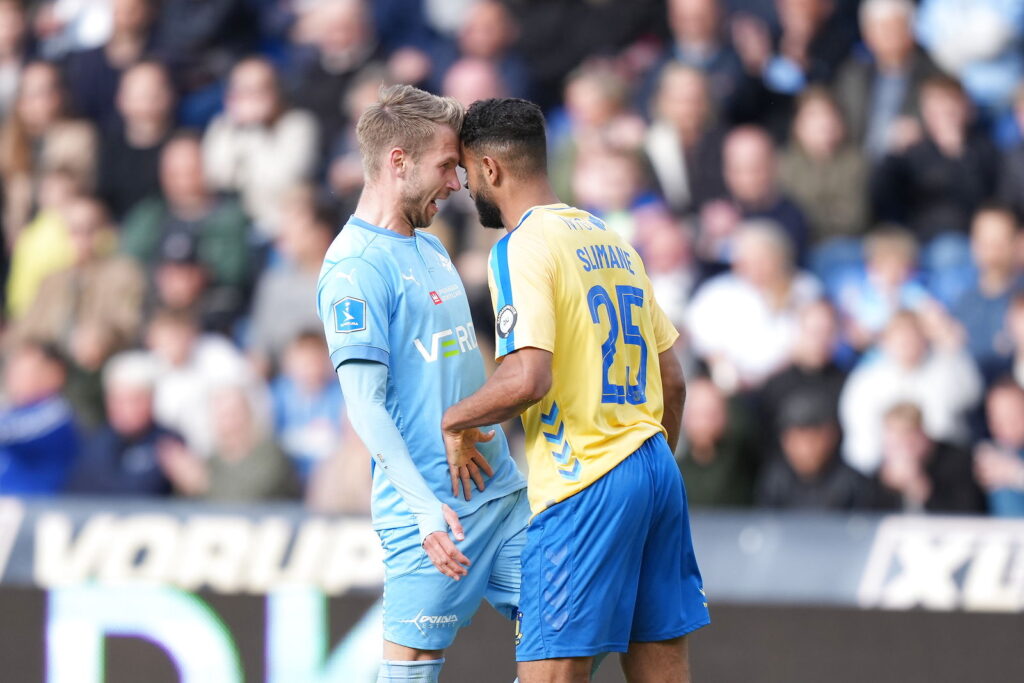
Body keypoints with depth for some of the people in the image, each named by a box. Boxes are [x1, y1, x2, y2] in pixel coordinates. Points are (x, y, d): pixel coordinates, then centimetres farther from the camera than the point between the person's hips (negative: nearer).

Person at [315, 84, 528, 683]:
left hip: (501, 492, 9)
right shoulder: (356, 266, -12)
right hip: (434, 512, -9)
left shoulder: (430, 248, 17)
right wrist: (424, 505, -27)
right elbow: (365, 403, -19)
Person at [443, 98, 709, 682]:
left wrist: (456, 421, -5)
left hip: (584, 483, -8)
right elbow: (672, 380, 20)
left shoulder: (523, 248, -9)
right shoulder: (611, 240, 17)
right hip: (658, 472, 8)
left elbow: (528, 379, -22)